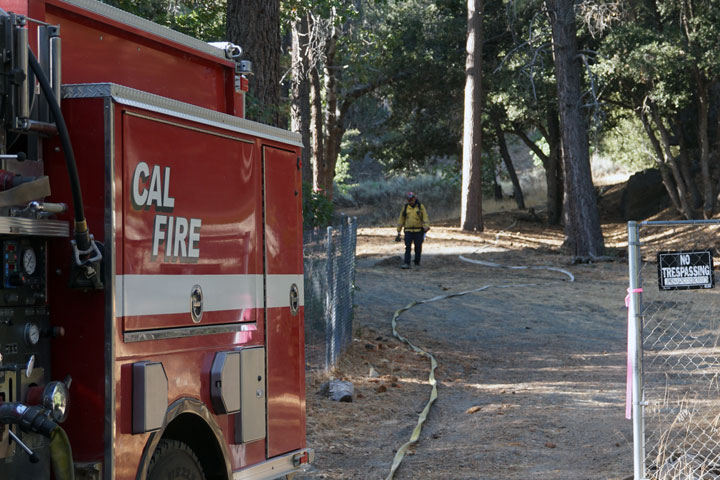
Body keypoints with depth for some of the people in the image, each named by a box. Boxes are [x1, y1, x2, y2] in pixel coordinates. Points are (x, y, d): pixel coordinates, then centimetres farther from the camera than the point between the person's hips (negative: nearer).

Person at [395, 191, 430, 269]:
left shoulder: (421, 207, 3)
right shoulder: (405, 207, 7)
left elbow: (425, 218, -3)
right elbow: (401, 219, 11)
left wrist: (426, 227, -18)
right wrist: (398, 232, 11)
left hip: (418, 231, -1)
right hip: (408, 231, 1)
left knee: (418, 248, 2)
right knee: (408, 247, -10)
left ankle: (417, 263, 14)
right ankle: (406, 264, -16)